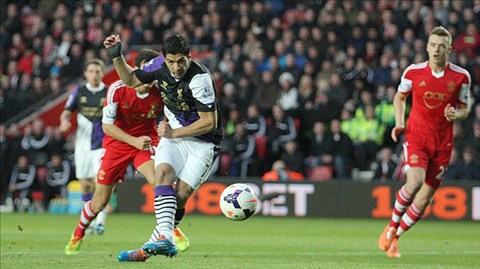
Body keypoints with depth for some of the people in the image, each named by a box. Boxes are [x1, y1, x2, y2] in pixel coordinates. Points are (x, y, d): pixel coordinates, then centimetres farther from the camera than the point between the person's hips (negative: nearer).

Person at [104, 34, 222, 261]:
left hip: (202, 142, -5)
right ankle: (165, 238, -38)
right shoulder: (161, 65, -5)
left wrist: (174, 133, -19)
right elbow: (131, 80, 14)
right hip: (173, 136, 5)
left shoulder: (200, 79, -24)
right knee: (163, 173, -24)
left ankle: (150, 247, -9)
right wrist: (117, 56, -1)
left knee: (181, 196, -14)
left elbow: (209, 122, -21)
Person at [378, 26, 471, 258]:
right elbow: (400, 97, 14)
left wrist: (456, 115, -15)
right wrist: (399, 123, -1)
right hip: (416, 136, -2)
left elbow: (464, 109, 8)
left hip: (443, 143, 2)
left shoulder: (461, 76, -3)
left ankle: (393, 237, 21)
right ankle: (392, 226, -1)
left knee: (425, 198, 1)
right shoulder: (413, 72, -4)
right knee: (415, 182, -26)